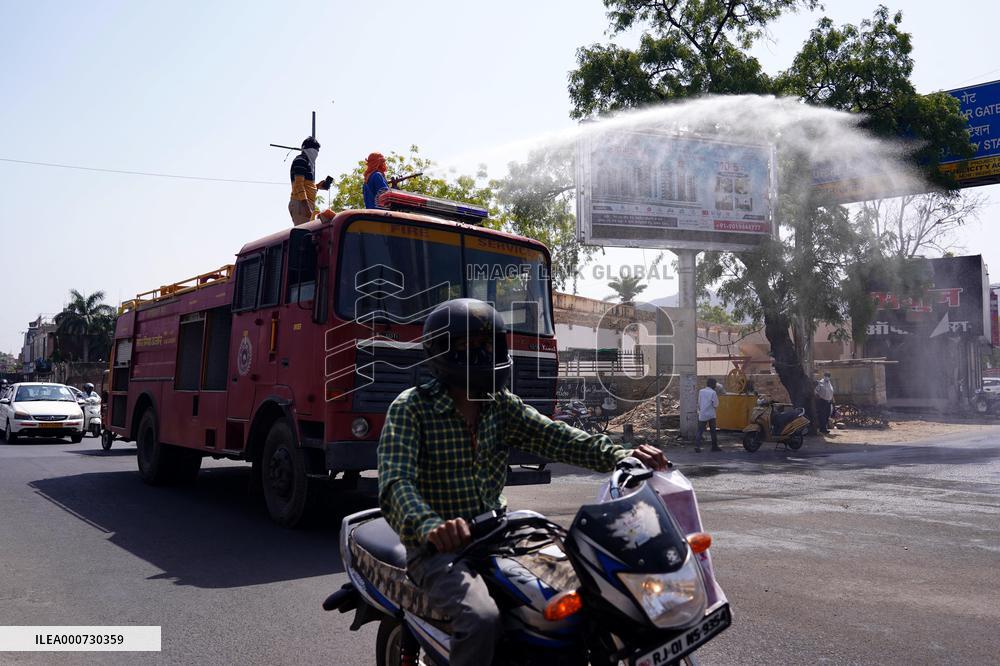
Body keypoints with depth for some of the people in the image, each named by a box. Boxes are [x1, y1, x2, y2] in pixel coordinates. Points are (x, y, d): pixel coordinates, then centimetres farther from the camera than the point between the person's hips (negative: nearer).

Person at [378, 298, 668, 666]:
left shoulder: (501, 405, 6)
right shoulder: (411, 407, -11)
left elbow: (552, 436, -9)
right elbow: (396, 482, -24)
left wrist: (620, 455, -26)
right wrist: (429, 526, -45)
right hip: (439, 548, -6)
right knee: (482, 619, -31)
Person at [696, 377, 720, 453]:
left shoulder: (701, 391, 3)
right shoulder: (713, 392, -9)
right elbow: (715, 405, -8)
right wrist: (717, 396, 5)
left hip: (702, 415, 3)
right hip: (711, 415, -2)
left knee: (700, 431, 3)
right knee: (713, 431, 11)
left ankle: (697, 446, -10)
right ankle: (714, 446, 16)